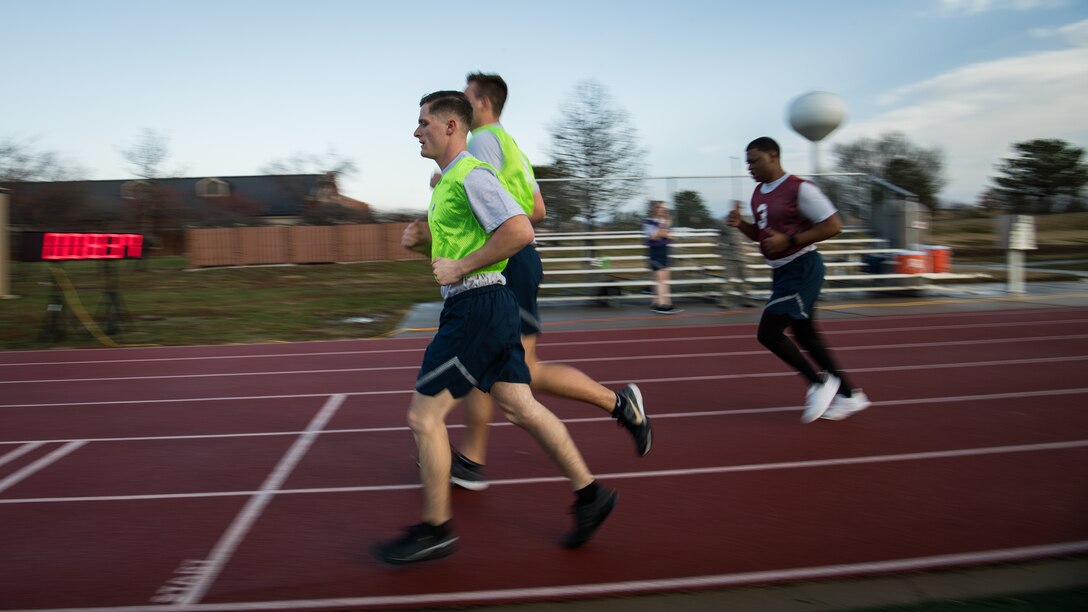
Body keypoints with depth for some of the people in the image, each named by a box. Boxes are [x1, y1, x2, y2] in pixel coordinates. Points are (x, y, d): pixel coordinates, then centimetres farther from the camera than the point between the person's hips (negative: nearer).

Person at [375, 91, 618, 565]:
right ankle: (589, 493, 20)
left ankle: (435, 529, 11)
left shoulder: (470, 175, -13)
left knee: (423, 415, -3)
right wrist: (423, 232, 16)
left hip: (478, 307, -10)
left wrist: (461, 267, -19)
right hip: (473, 307, 10)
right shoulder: (448, 180, 18)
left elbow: (519, 230, -25)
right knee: (520, 407, 12)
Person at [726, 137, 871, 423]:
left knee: (768, 333, -11)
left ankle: (820, 382, 8)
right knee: (805, 334, 14)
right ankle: (849, 395, 26)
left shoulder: (799, 188, -17)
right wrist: (740, 224, 1)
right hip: (782, 270, 9)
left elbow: (833, 225, -18)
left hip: (801, 268, -9)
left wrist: (789, 240, -24)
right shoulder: (758, 193, 9)